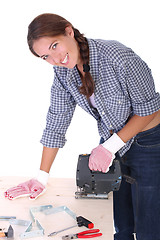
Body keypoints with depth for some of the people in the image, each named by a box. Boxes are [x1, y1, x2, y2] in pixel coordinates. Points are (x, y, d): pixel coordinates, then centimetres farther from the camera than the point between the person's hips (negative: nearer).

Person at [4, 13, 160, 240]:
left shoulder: (118, 56, -27)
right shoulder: (63, 72, -7)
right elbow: (56, 123, -1)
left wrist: (109, 147, -18)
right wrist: (41, 178, -1)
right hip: (112, 142, 5)